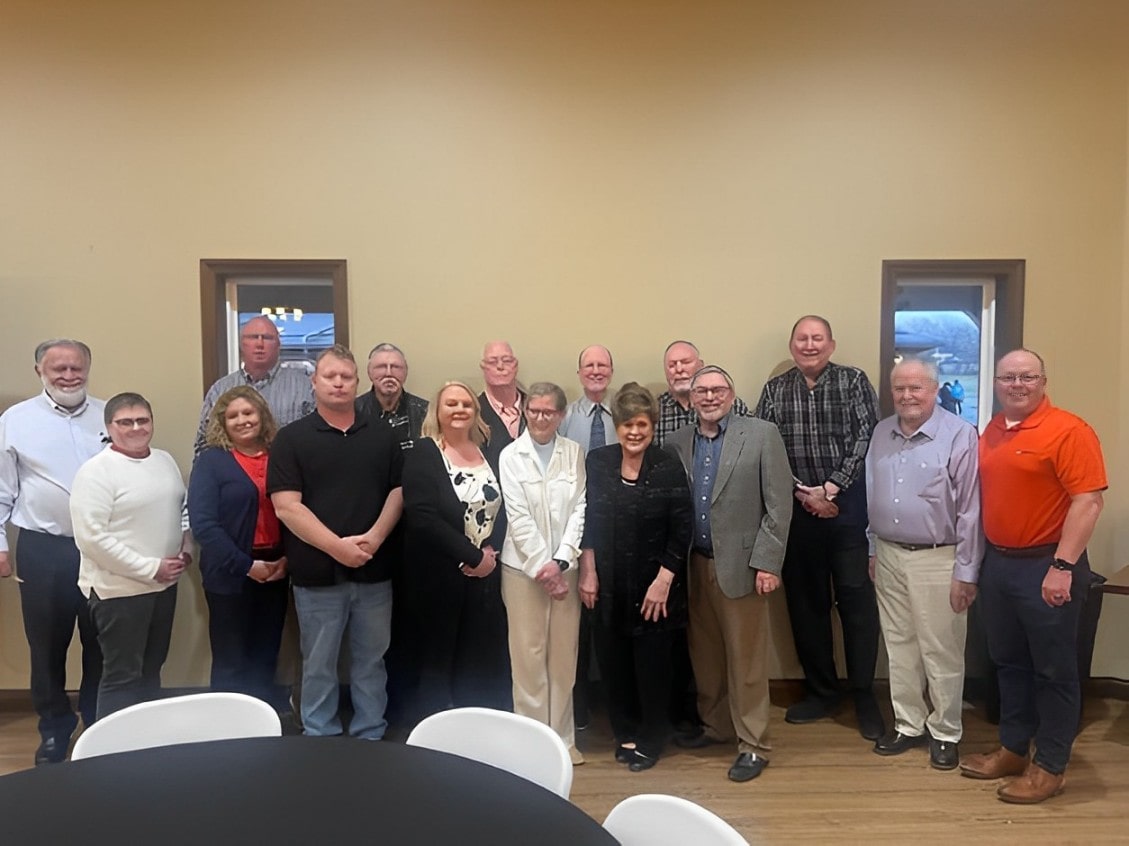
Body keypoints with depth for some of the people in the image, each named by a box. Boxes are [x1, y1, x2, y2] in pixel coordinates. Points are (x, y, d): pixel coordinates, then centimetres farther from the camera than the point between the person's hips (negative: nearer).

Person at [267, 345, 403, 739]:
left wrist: (375, 536, -10)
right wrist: (337, 546, -16)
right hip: (318, 574, -2)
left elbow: (398, 490, 7)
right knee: (318, 666, 10)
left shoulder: (382, 436, 8)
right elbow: (286, 506, -9)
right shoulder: (291, 438, -1)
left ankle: (371, 740, 26)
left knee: (371, 662, 12)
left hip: (374, 571, 3)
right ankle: (320, 743, 25)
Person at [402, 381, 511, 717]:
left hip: (486, 574, 4)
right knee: (438, 661, 4)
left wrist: (491, 552, -9)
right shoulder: (424, 453, -5)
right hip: (439, 576, -4)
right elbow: (422, 517, -16)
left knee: (485, 661, 7)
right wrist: (472, 556, -15)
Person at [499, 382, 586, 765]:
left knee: (564, 655, 8)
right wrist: (542, 566, -10)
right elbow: (518, 517, -6)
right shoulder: (511, 455, -1)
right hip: (524, 567, -2)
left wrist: (560, 562, -8)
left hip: (565, 567, 2)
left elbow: (579, 509, 0)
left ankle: (562, 736, 20)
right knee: (528, 656, 2)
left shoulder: (574, 453, 4)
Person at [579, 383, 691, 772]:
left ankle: (651, 739, 28)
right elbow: (588, 522, 3)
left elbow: (680, 532, -8)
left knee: (652, 665, 7)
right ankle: (625, 732, 32)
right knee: (613, 662, 10)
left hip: (654, 585, -2)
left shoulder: (669, 468, -10)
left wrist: (663, 581, -12)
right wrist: (588, 572, 0)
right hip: (609, 584, 3)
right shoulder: (597, 462, -1)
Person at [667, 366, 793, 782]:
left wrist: (767, 563, -12)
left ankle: (753, 745, 17)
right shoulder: (678, 441, 6)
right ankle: (714, 724, 34)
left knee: (746, 659, 4)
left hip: (741, 564, -4)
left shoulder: (762, 435, -4)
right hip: (693, 565, 4)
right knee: (704, 653, 16)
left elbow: (779, 505, -7)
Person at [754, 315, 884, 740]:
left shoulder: (854, 381, 2)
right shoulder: (774, 390, 7)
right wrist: (803, 493, -8)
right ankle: (821, 691, 24)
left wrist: (830, 488, -12)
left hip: (848, 507, -2)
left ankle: (864, 695, 14)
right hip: (796, 510, 3)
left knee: (856, 601, 0)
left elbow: (866, 439, -7)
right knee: (805, 601, 10)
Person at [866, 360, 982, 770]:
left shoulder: (959, 435, -13)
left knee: (941, 653, 6)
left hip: (937, 560, -5)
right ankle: (908, 725, 30)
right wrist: (873, 550, 13)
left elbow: (971, 509, -13)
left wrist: (965, 572, -13)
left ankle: (945, 733, 24)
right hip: (889, 555, 6)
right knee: (899, 647, 15)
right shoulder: (881, 433, 6)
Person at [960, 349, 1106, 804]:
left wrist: (1062, 566, -21)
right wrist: (979, 559, 12)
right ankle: (1013, 749, 31)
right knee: (1009, 663, 17)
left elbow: (1088, 501, -18)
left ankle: (1050, 766, 19)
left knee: (1053, 670, 6)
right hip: (997, 562, 7)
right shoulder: (991, 431, 9)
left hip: (1045, 565, -7)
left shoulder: (1068, 430, -13)